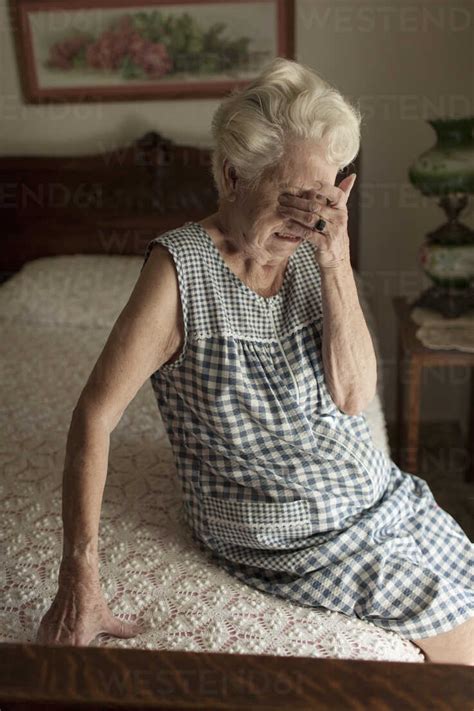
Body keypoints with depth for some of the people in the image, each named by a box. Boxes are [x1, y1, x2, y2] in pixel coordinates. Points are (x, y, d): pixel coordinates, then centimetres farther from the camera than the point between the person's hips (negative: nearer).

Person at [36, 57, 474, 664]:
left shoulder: (309, 254, -4)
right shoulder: (182, 267, -23)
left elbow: (355, 397, -11)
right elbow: (95, 416, -23)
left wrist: (337, 265, -22)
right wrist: (80, 581, -25)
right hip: (289, 535, -6)